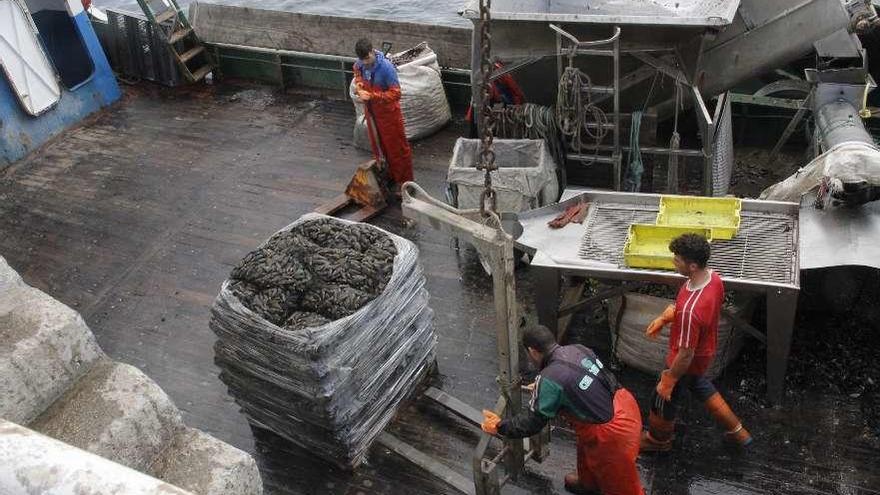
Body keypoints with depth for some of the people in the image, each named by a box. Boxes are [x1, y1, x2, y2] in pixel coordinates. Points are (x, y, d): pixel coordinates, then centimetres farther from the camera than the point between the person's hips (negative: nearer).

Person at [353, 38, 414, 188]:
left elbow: (395, 93, -30)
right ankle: (392, 174, 41)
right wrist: (358, 83, -6)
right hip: (372, 111, 7)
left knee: (398, 146, 6)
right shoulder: (360, 63, -10)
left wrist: (371, 96, -35)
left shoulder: (386, 67, -30)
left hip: (388, 112, -7)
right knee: (384, 145, 22)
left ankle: (405, 181, 19)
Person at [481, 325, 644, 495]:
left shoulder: (549, 379, -23)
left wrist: (500, 426, 2)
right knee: (587, 446, 34)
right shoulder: (578, 349, -1)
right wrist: (540, 389, 32)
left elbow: (533, 422, -13)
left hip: (613, 432, -8)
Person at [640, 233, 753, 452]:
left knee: (664, 399, 21)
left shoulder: (690, 309, -43)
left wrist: (668, 382, -17)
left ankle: (658, 439, 51)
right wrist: (663, 318, 8)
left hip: (688, 364, -7)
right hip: (705, 354, 8)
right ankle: (736, 431, 52)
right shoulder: (713, 278, -17)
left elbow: (686, 355, -31)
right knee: (701, 387, 35)